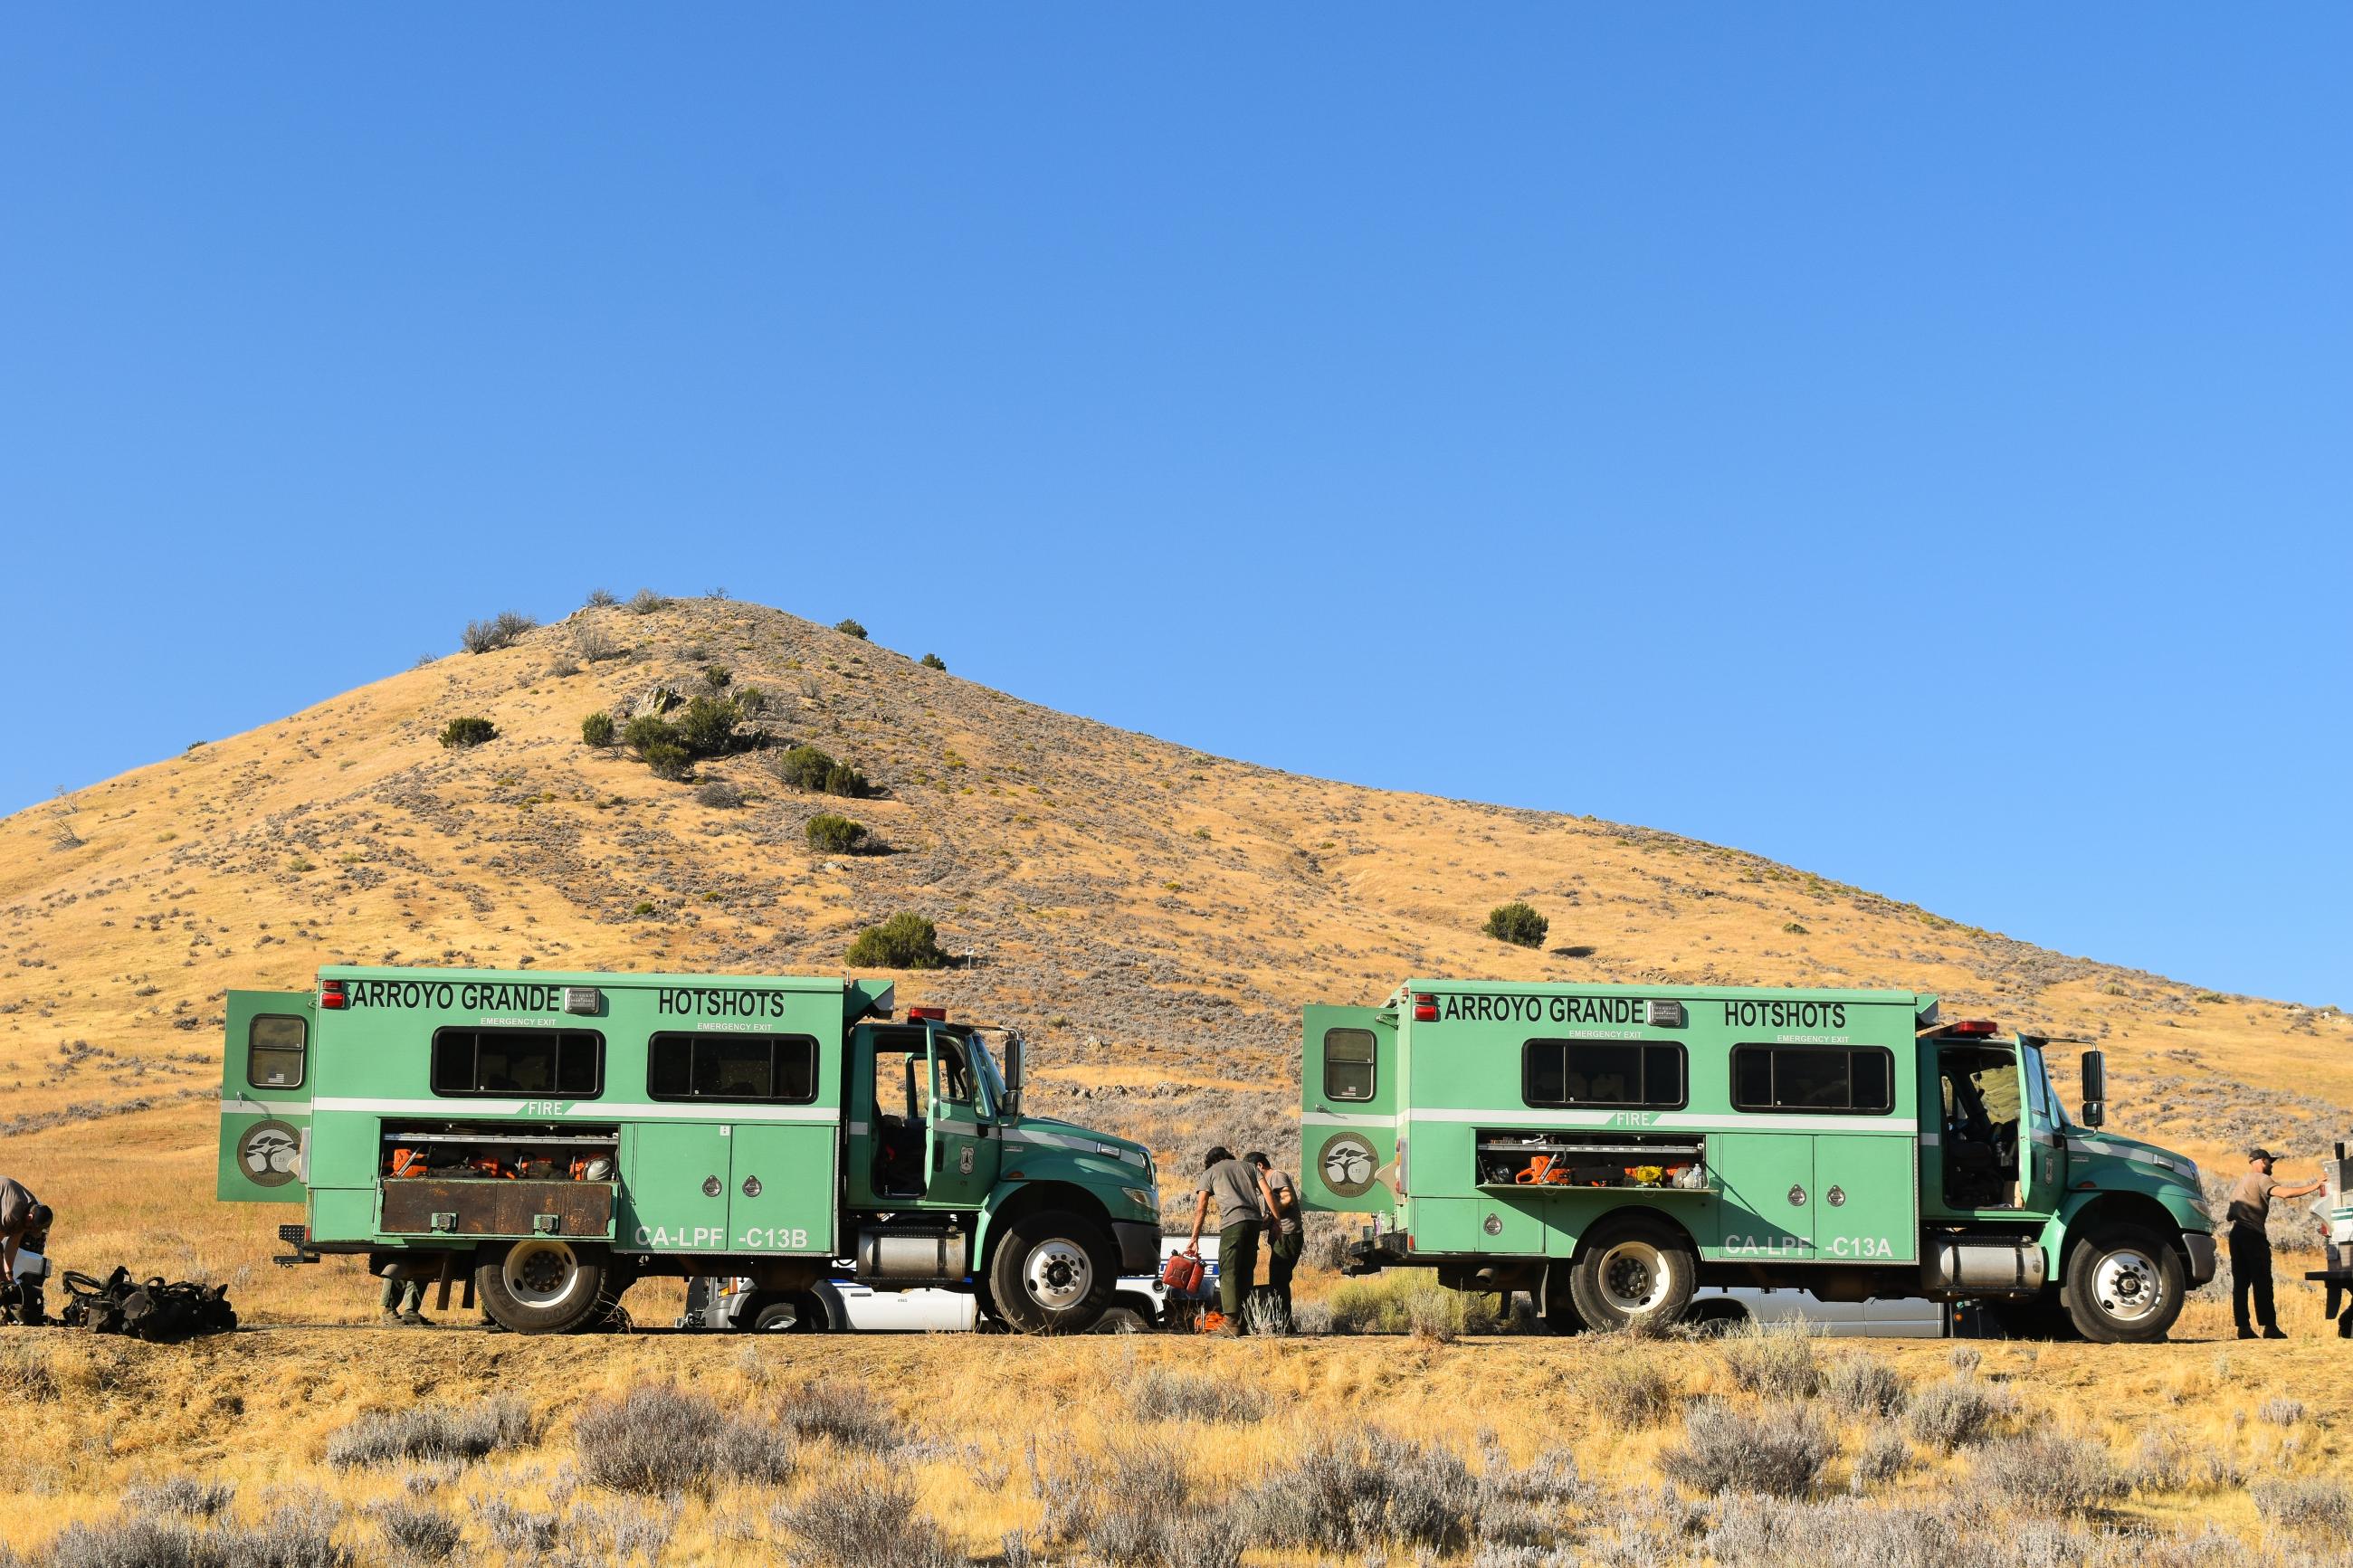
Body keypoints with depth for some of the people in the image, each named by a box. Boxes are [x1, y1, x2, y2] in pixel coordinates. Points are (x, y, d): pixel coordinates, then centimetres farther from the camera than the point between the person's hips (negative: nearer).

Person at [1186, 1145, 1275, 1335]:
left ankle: (1232, 1323, -18)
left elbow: (1201, 1209, 11)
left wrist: (1194, 1238, 14)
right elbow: (1268, 1194, 15)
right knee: (1246, 1272, 10)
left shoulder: (1210, 1172, 18)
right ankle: (1244, 1323, 8)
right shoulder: (1248, 1166, 27)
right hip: (1255, 1220, 4)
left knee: (1228, 1272, -6)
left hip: (1232, 1221, -4)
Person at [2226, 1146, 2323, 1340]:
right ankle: (2270, 1327, -11)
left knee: (2240, 1282, 5)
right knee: (2262, 1282, -8)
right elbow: (2285, 1193, -21)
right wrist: (2314, 1187, -18)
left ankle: (2243, 1327, 2)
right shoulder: (2260, 1179, -4)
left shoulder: (2241, 1182, 24)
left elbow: (2230, 1215, 23)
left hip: (2236, 1234, 8)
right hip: (2253, 1235, -8)